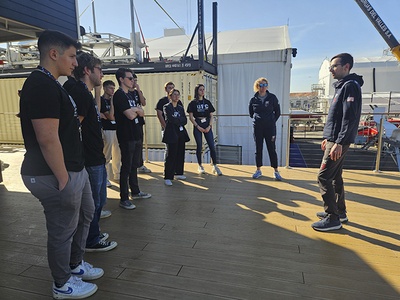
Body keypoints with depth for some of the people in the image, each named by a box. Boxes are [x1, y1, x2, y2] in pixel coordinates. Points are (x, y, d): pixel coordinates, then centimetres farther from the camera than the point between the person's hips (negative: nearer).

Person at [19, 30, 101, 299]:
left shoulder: (51, 84, 13)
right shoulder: (41, 85, -20)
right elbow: (47, 138, -26)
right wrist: (63, 178, -21)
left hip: (75, 169, 11)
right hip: (57, 175, -11)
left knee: (85, 214, 24)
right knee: (63, 230, 7)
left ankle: (76, 264, 44)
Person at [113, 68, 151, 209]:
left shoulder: (130, 95, 16)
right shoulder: (119, 95, -12)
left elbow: (141, 112, 11)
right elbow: (130, 115, -22)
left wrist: (134, 110, -9)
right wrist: (137, 110, -1)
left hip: (137, 135, 9)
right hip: (127, 137, -9)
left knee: (134, 165, 17)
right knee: (126, 167, -3)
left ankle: (135, 191, 30)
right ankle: (124, 199, 7)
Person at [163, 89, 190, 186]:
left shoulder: (181, 108, 16)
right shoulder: (167, 107, -2)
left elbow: (185, 121, 6)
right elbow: (170, 119, -15)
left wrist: (176, 120, -7)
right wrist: (180, 120, -2)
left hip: (181, 133, 6)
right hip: (171, 134, -6)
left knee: (180, 154, 10)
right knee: (171, 155, -8)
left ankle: (179, 173, 25)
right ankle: (167, 178, -3)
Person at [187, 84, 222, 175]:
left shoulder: (207, 102, 11)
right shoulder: (193, 103, 1)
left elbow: (211, 116, 9)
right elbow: (191, 117, -3)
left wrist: (209, 126, -5)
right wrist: (198, 127, -11)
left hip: (207, 126, 3)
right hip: (197, 126, -2)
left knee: (212, 146, -4)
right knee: (199, 146, 2)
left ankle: (215, 166, 1)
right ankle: (200, 166, 16)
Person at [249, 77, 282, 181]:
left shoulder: (272, 98, -2)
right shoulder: (253, 100, 2)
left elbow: (277, 112, 6)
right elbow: (251, 113, 16)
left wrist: (272, 121, 4)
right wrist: (256, 119, 10)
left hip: (270, 127, -2)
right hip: (257, 128, 2)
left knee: (272, 149, -1)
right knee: (258, 149, 7)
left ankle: (276, 171, 8)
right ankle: (258, 170, 19)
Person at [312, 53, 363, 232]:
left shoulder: (350, 86, -13)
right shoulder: (342, 86, 17)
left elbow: (350, 118, -22)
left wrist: (339, 142, -26)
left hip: (339, 141, -10)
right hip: (335, 139, 10)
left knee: (324, 177, -9)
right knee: (335, 176, 15)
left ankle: (333, 219, -1)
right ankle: (340, 212, 27)